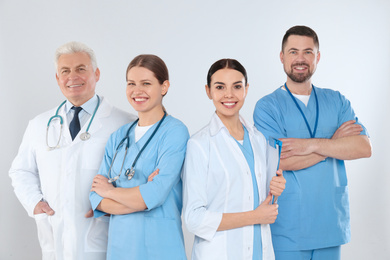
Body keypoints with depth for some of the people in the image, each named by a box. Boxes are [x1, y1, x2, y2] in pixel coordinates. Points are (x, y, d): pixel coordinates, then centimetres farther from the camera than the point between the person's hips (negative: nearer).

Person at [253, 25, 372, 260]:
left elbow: (364, 147, -5)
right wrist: (334, 142, -10)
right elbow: (281, 160, -17)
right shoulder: (268, 107, -3)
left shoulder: (336, 101, 9)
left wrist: (312, 145, -16)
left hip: (331, 222, 4)